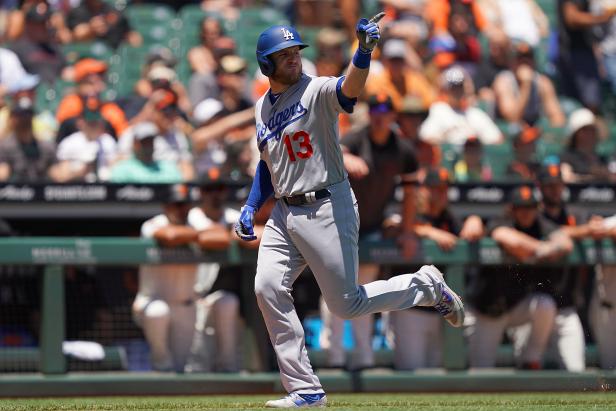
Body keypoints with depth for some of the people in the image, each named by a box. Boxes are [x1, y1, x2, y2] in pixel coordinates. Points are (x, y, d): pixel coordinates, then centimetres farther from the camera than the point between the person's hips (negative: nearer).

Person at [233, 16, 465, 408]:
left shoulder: (317, 91, -9)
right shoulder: (262, 108, 12)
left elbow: (351, 87, -33)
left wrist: (364, 51, -52)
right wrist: (251, 207, 14)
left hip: (328, 208, -7)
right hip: (285, 213, 7)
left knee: (347, 304, -6)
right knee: (268, 288, -10)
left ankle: (426, 286, 19)